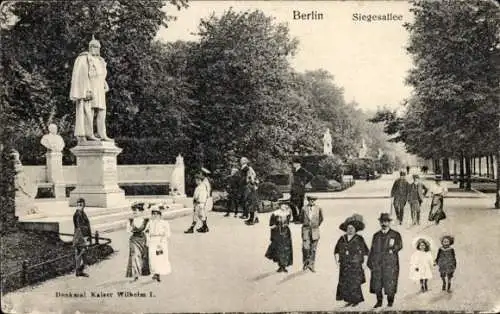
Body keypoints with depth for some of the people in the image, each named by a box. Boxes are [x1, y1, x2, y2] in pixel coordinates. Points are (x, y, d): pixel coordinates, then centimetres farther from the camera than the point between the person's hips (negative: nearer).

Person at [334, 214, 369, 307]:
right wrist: (337, 259, 4)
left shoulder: (359, 239, -2)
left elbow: (365, 252, 2)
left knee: (354, 284, -5)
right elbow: (337, 250, 16)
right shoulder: (342, 239, 7)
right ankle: (349, 300, 15)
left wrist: (364, 262, -3)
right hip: (344, 266, 4)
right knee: (344, 284, 2)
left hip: (356, 266, -4)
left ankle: (357, 300, 12)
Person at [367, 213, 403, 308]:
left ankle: (390, 302, 11)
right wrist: (369, 262, 10)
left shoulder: (395, 234, 8)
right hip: (377, 263, 3)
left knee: (390, 283, -4)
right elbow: (372, 249, 17)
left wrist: (393, 248, -25)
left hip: (390, 263, -3)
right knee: (376, 283, 1)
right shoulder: (376, 235, 18)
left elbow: (399, 245, -6)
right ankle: (379, 301, 14)